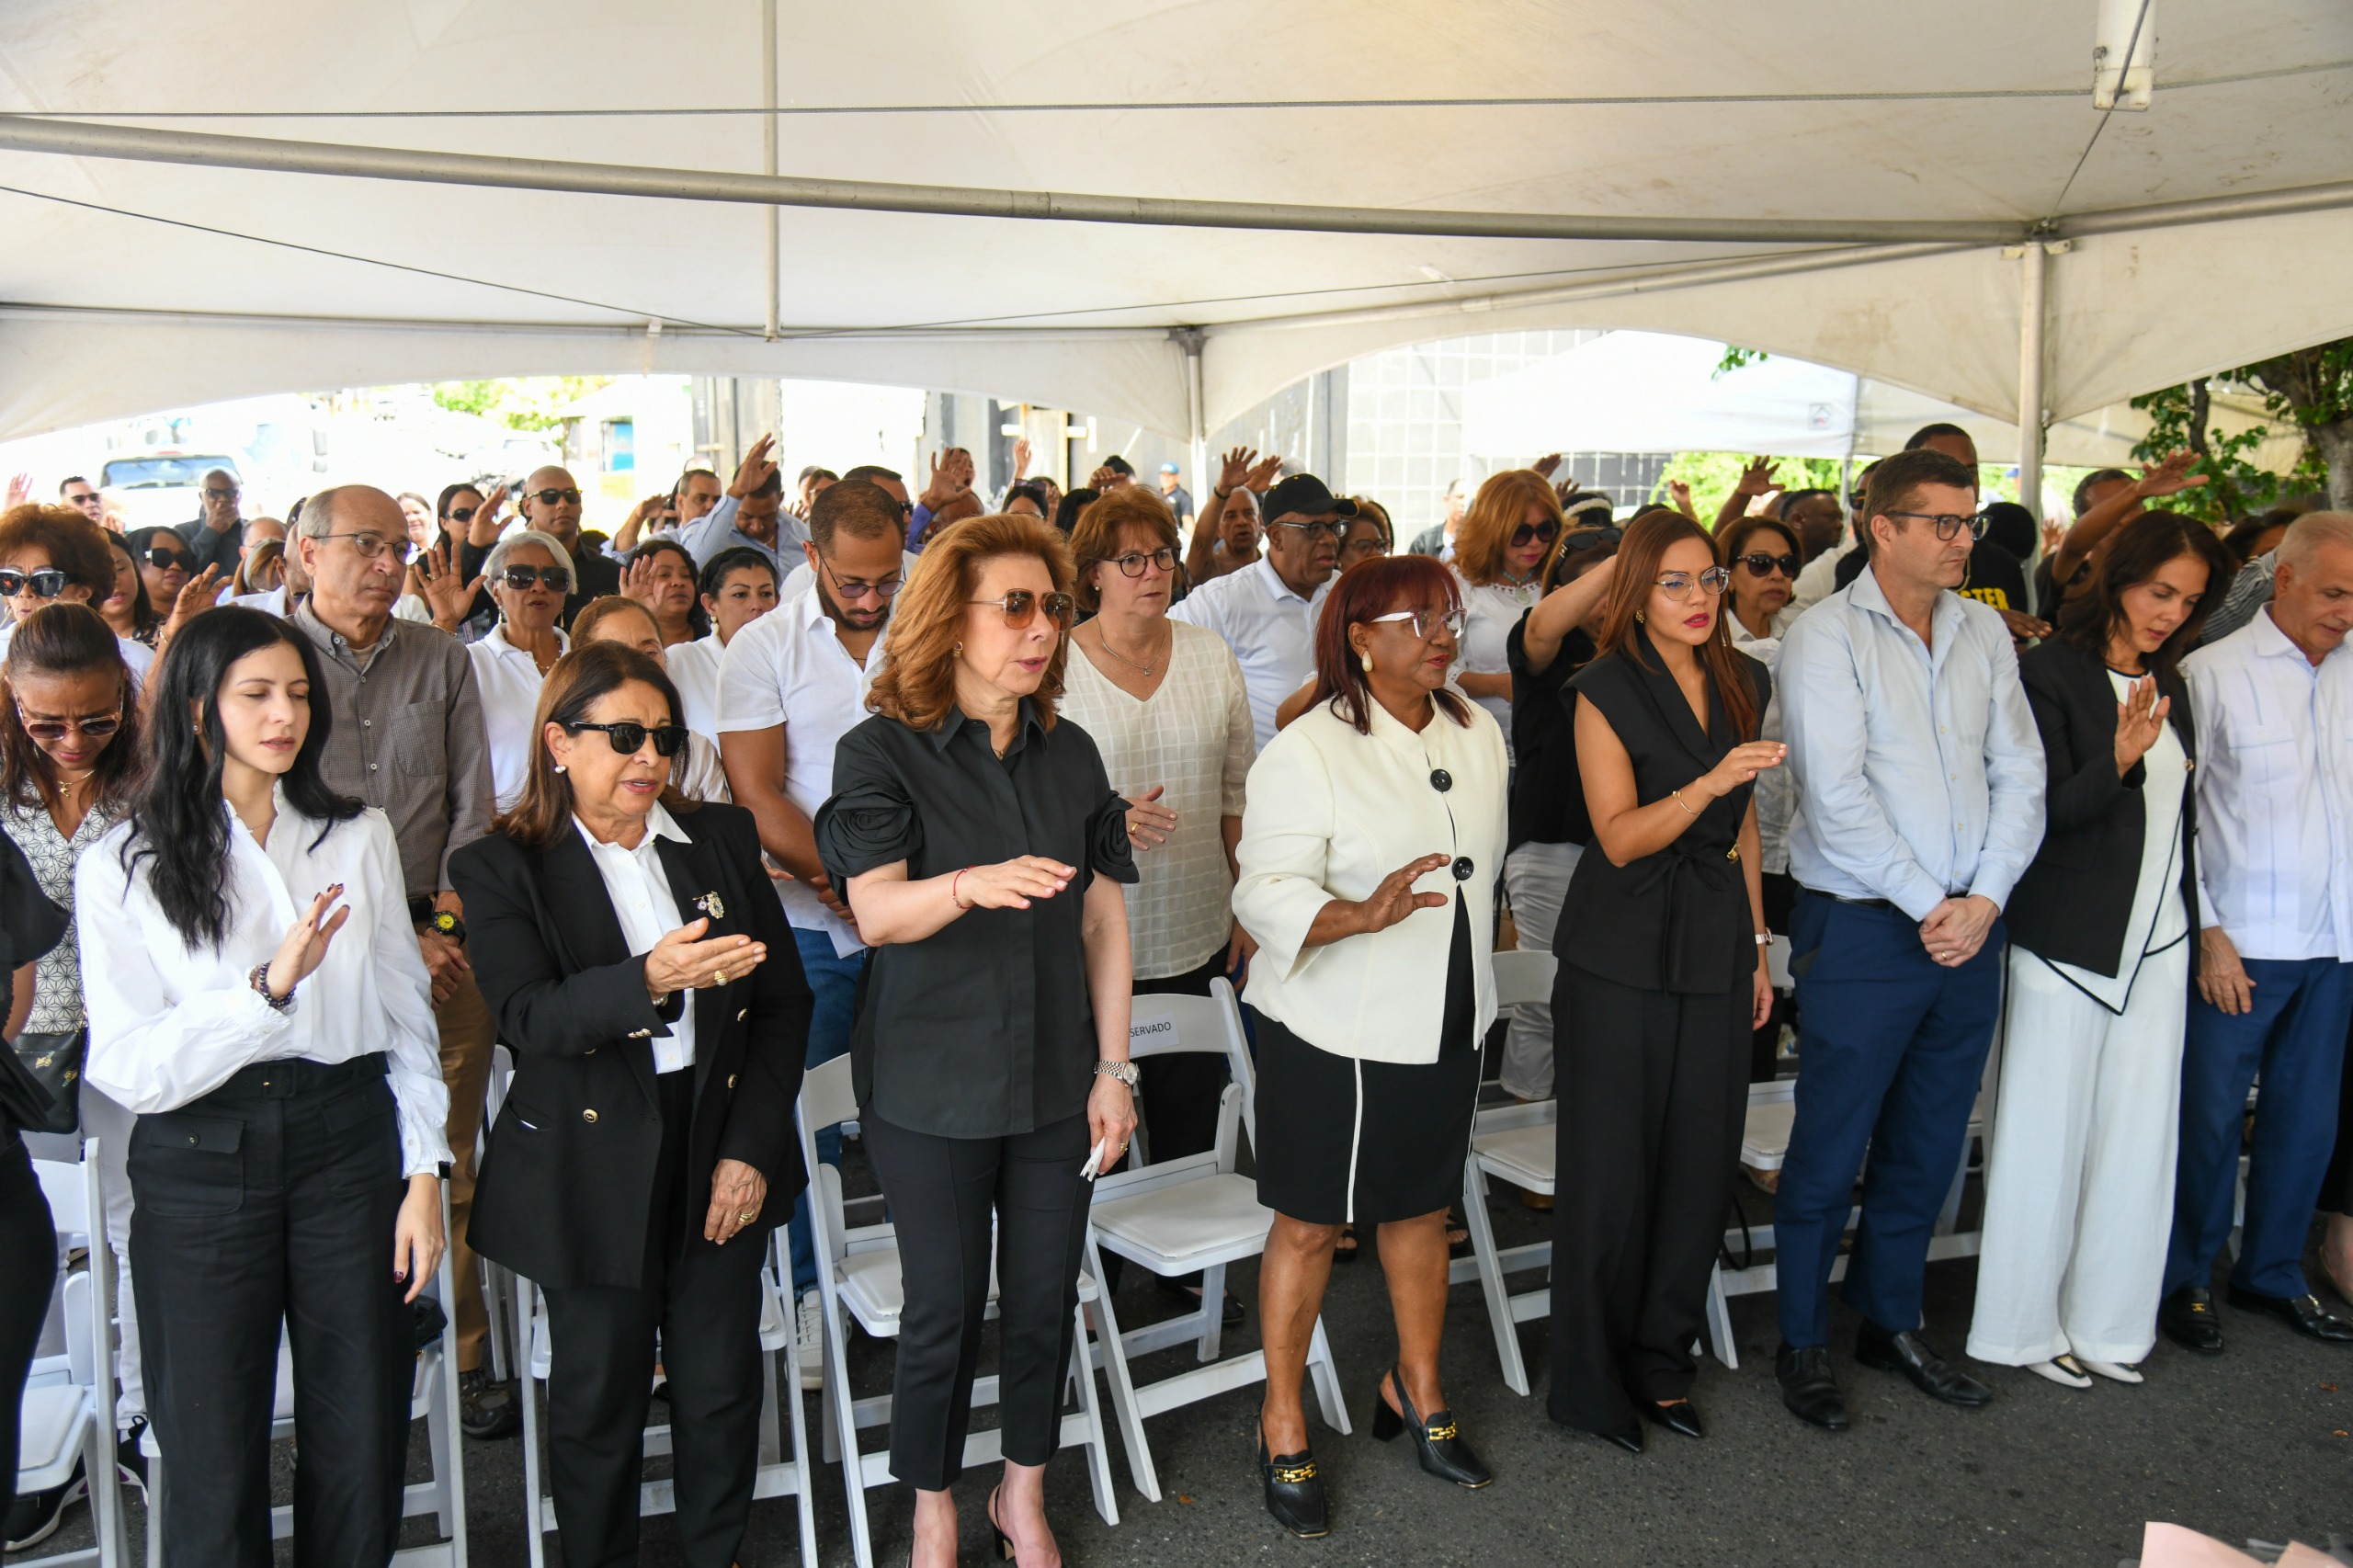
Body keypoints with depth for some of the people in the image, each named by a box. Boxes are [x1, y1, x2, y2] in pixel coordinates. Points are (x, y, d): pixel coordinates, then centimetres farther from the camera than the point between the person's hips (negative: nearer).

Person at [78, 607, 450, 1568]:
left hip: (348, 1142, 2)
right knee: (214, 1461, 9)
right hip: (201, 1163, -2)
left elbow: (407, 1015, 7)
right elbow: (128, 1069, -9)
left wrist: (424, 1174, 2)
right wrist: (269, 989, -22)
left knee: (364, 1445, 8)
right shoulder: (123, 866, -2)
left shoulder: (358, 837, 6)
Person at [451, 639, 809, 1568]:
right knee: (599, 1394, 9)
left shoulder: (722, 839, 6)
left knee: (723, 1384, 9)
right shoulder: (502, 869, -3)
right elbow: (530, 1018, -18)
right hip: (595, 1171, -2)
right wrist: (649, 981, -36)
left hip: (722, 1152, 3)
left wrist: (750, 1147, -3)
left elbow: (783, 1001, 5)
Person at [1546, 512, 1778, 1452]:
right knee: (1611, 1167, 2)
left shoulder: (1744, 683, 10)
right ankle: (1592, 1381, 18)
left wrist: (1758, 943, 17)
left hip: (1714, 947, 5)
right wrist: (1710, 782, -28)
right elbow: (1620, 836, -14)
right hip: (1622, 952, -5)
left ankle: (1661, 1363, 26)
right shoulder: (1607, 690, -7)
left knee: (1701, 1161, 9)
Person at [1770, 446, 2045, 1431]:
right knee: (1829, 1152, 3)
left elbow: (2020, 775, 7)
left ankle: (1892, 1321, 32)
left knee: (1928, 1146, 15)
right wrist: (1927, 906, -14)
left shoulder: (1985, 633, 10)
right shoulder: (1827, 635, -8)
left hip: (1969, 928, 6)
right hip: (1863, 931, -5)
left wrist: (1984, 898, -6)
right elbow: (1837, 794, -15)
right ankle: (1801, 1344, 19)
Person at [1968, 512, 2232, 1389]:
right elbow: (2041, 814, -14)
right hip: (2070, 940, -6)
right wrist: (2118, 763, -29)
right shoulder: (2051, 673, -9)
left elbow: (2180, 814, 19)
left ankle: (2106, 1321, 23)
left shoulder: (2170, 683, 13)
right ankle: (2025, 1326, 16)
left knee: (2138, 1135, 10)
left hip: (2157, 939, 7)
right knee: (2047, 1136, 2)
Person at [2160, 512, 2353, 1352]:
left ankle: (2273, 1273, 31)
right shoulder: (2214, 673, -6)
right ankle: (2183, 1279, 21)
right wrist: (2205, 931, -9)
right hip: (2239, 943, -4)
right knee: (2209, 1117, 4)